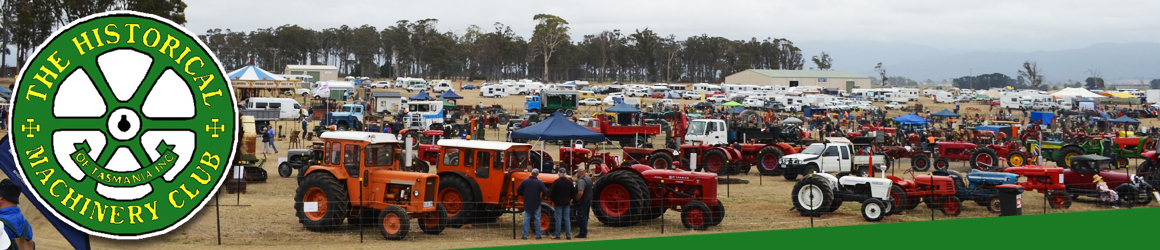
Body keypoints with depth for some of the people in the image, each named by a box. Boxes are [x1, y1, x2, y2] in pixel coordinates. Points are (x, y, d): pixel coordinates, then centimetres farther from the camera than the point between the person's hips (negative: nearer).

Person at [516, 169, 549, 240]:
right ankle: (538, 235, 9)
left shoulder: (525, 181, -4)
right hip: (536, 204, -1)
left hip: (527, 203, 2)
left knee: (526, 219, 7)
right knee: (537, 219, 8)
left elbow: (518, 190, -3)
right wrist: (542, 195, 6)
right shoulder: (539, 182, -10)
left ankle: (525, 235, 4)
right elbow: (545, 191, -15)